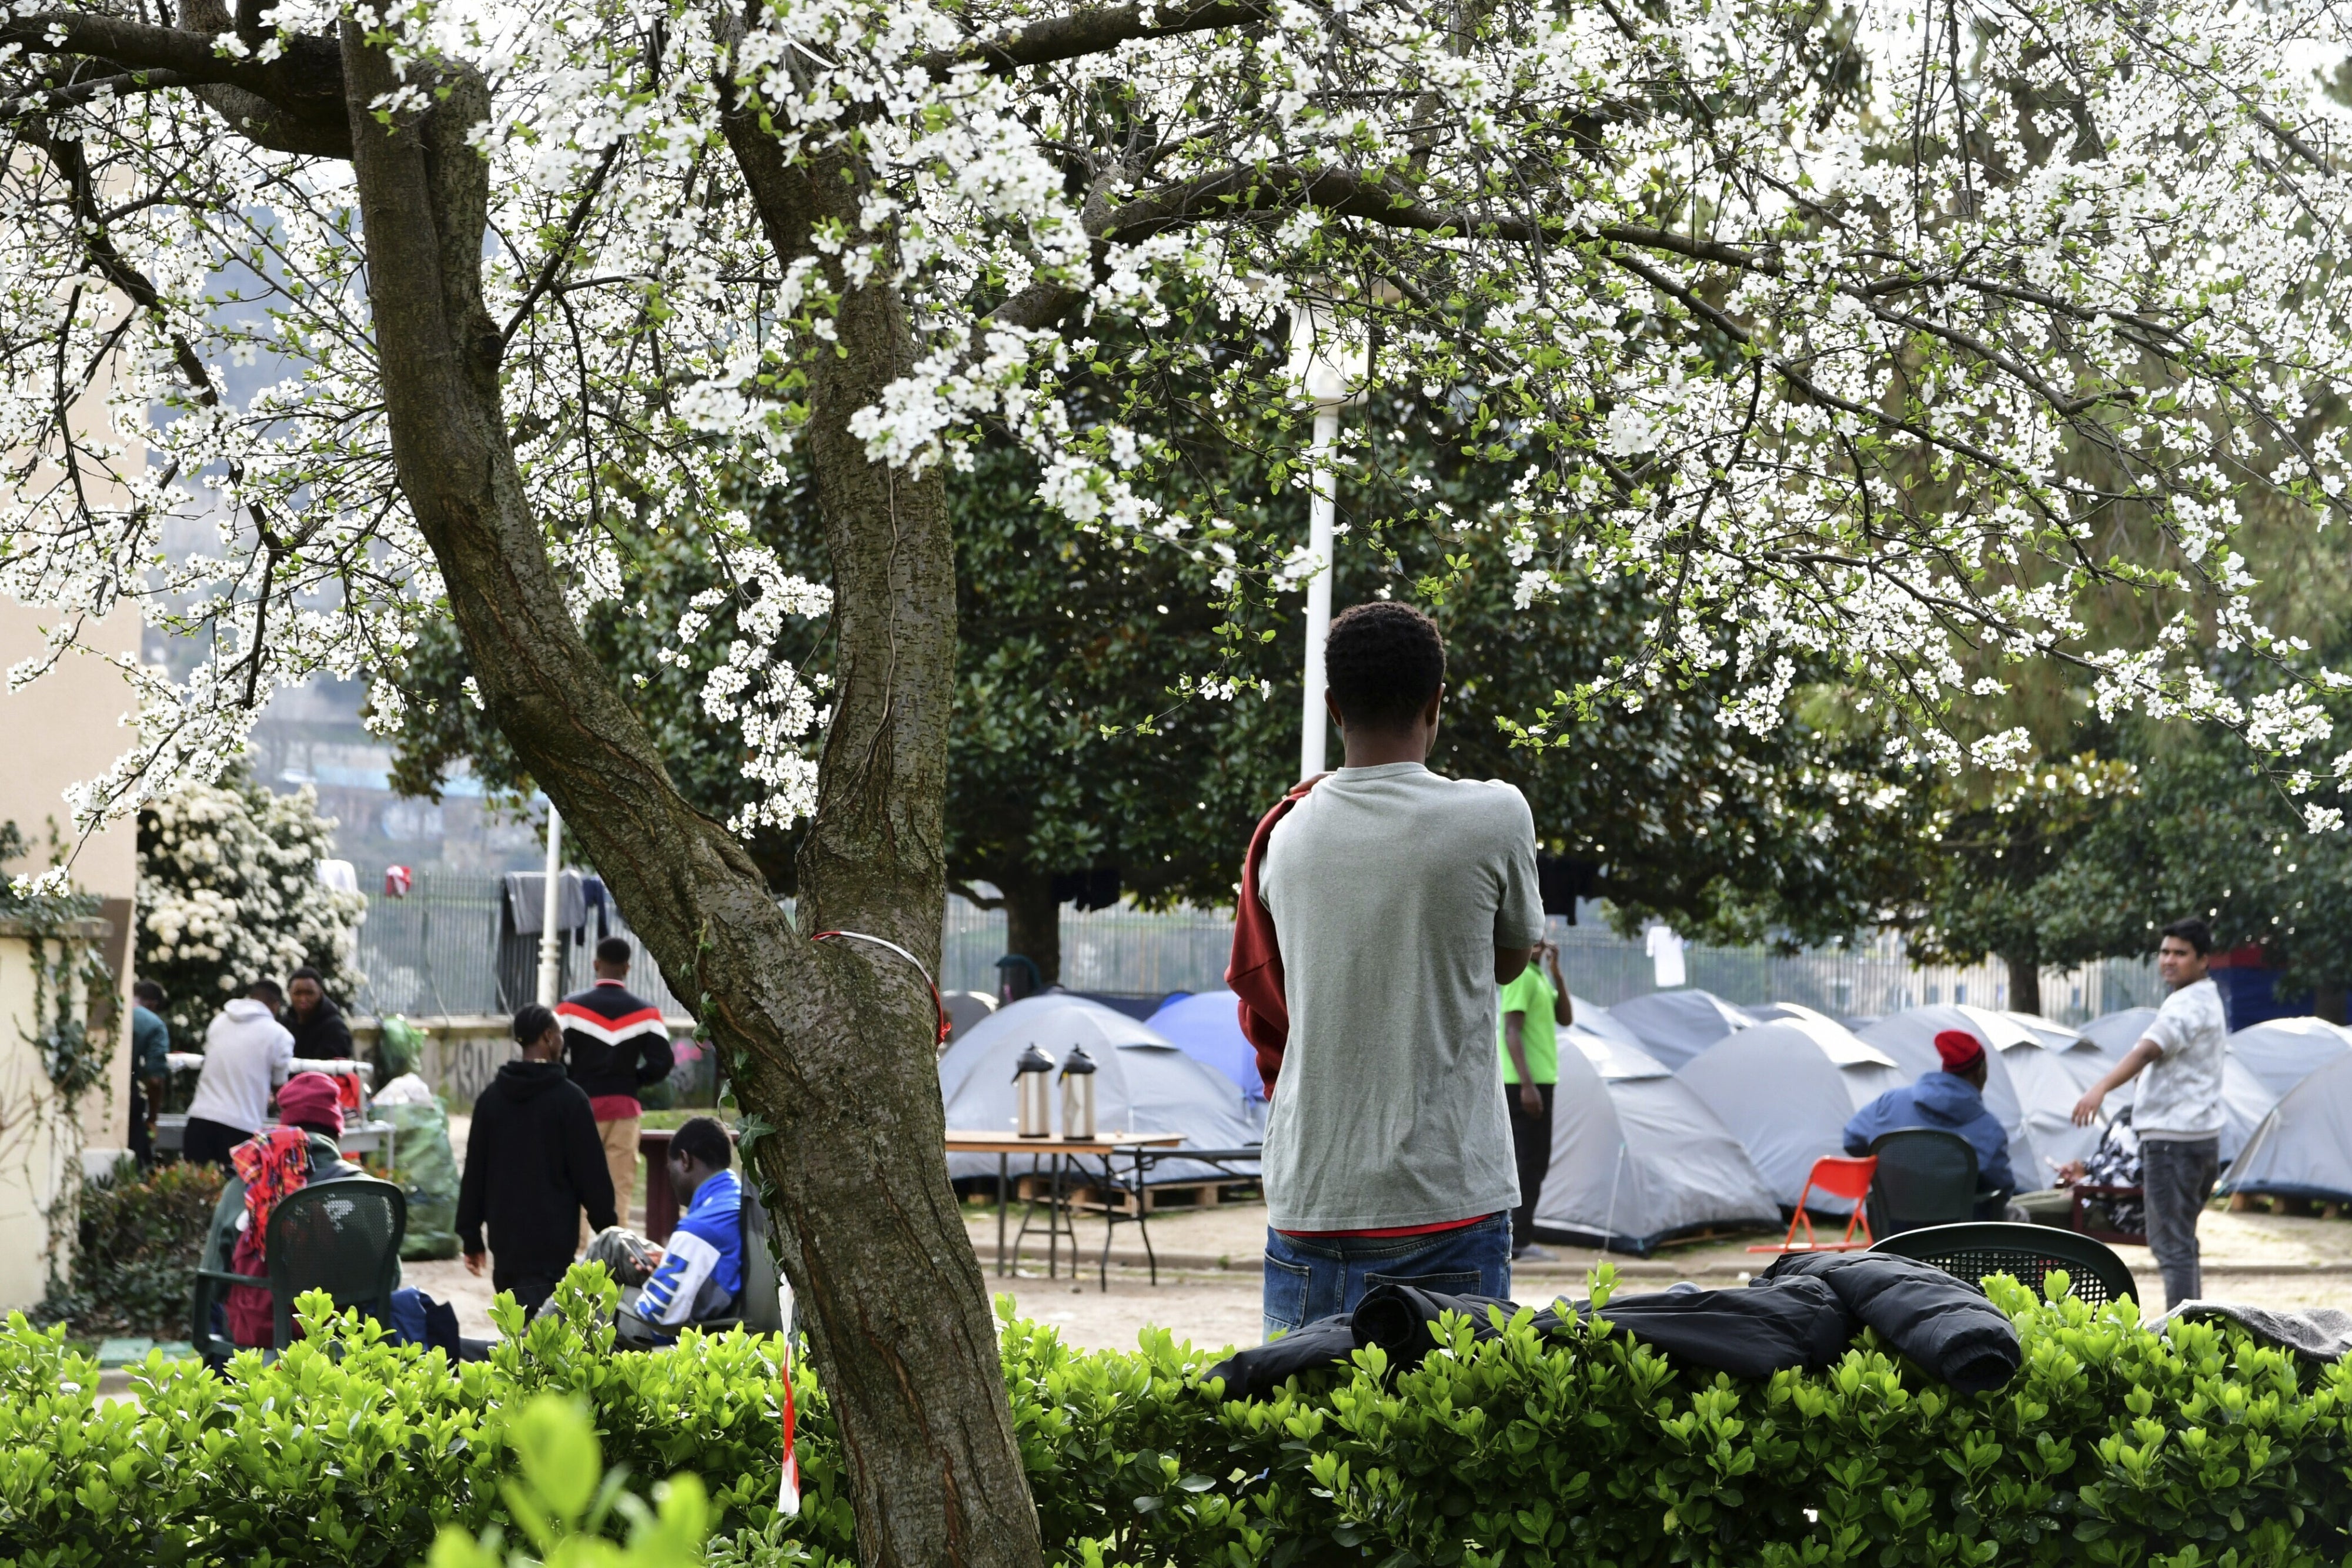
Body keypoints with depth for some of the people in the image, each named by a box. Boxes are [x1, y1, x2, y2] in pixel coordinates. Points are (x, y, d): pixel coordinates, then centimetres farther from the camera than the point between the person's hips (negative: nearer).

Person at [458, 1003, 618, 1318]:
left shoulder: (492, 1097, 8)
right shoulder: (569, 1098, -9)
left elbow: (474, 1171, 10)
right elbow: (591, 1172, -7)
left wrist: (470, 1236, 16)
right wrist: (608, 1229, 2)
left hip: (505, 1235, 6)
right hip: (551, 1239, -6)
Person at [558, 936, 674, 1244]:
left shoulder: (571, 1007, -4)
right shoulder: (645, 1012, 0)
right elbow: (662, 1064, -5)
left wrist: (574, 1080, 6)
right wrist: (631, 1080, 11)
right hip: (624, 1106, 1)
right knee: (620, 1184, 5)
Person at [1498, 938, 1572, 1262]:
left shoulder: (1538, 976, 17)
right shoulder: (1520, 975, -13)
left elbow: (1565, 1018, 13)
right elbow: (1511, 1032, -19)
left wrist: (1557, 974, 3)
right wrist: (1526, 1084, -24)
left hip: (1540, 1081, 10)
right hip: (1526, 1084, -10)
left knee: (1535, 1162, 12)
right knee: (1528, 1162, -9)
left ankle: (1518, 1238, 16)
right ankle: (1519, 1244, -7)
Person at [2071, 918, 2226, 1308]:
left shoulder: (2186, 1005, -16)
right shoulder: (2210, 1000, 17)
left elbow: (2148, 1050, -33)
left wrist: (2102, 1088, -46)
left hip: (2172, 1138, -11)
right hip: (2204, 1134, 11)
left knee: (2171, 1243, -10)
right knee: (2182, 1239, 19)